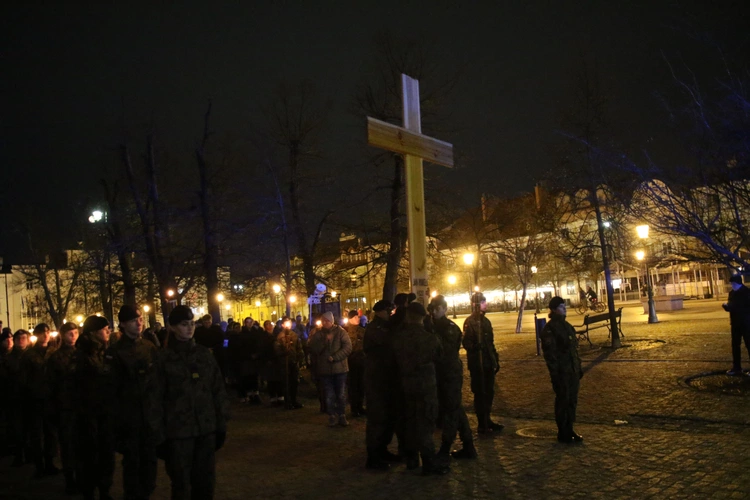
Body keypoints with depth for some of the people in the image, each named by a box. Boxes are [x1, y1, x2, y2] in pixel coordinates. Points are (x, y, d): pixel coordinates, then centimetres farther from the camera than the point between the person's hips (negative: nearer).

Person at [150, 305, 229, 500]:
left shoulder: (204, 354, 6)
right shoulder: (163, 358, -3)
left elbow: (219, 390, 8)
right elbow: (155, 399, -3)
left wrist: (221, 424, 5)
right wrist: (159, 436, -6)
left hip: (207, 429, 3)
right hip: (177, 432, -3)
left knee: (206, 483, 10)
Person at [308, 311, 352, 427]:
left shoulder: (340, 332, -2)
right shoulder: (318, 335, 7)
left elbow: (348, 347, -12)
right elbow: (313, 350, -3)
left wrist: (334, 357, -18)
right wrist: (324, 341, -17)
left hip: (339, 368, -2)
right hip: (325, 369, 2)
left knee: (341, 395, 5)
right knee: (329, 395, 7)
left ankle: (342, 415, 16)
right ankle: (332, 416, 16)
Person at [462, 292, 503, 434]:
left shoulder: (485, 321, 15)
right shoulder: (470, 322, -11)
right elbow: (466, 343, -19)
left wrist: (496, 360, 19)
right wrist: (475, 346, -38)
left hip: (488, 364, 8)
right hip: (477, 364, -8)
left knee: (489, 393, 13)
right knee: (480, 394, -1)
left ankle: (487, 421, 26)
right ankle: (482, 425, 8)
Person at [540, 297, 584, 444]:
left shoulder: (566, 325, 13)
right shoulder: (549, 329, -13)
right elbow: (549, 353, -16)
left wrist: (579, 367, 17)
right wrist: (554, 373, -19)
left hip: (572, 371, 8)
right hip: (561, 372, -8)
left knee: (572, 400, 13)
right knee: (563, 401, 0)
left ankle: (569, 430, 25)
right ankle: (562, 433, 11)